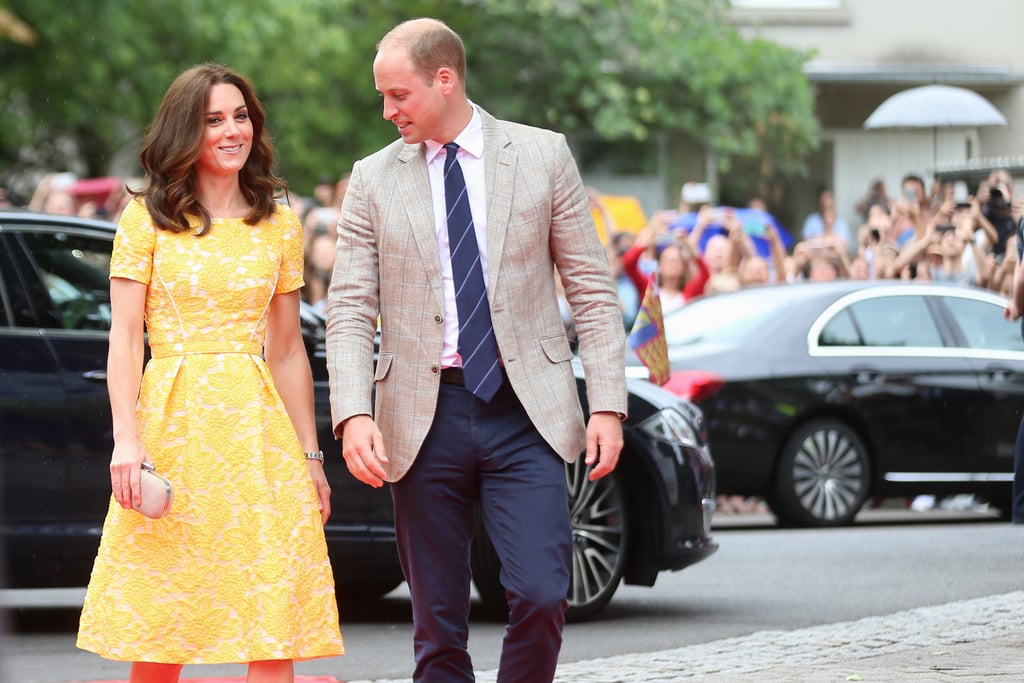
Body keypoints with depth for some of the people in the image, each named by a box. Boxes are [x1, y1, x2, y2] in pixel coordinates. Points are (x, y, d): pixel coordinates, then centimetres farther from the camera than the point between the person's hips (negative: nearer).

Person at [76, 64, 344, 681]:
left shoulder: (279, 225, 12)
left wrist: (310, 455, 11)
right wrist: (127, 440, -13)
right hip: (170, 423, -2)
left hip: (257, 430, 2)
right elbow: (124, 339, -1)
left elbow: (288, 350, 15)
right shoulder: (146, 218, 4)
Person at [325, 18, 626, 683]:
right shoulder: (374, 180, 7)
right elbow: (349, 310, 3)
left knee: (541, 597, -14)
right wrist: (354, 414, -13)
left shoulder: (542, 156, 5)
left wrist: (608, 404, -2)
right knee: (438, 626, 3)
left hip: (524, 412, -1)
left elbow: (592, 287, 6)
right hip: (424, 419, 1)